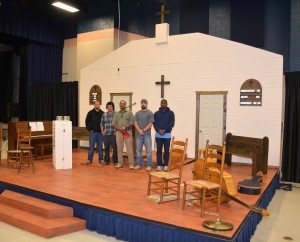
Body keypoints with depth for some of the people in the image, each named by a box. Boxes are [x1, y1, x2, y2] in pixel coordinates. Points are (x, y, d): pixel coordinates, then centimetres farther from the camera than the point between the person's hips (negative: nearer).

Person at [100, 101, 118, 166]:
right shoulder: (104, 114, 10)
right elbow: (102, 124, 16)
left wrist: (116, 132, -9)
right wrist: (102, 131, 8)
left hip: (113, 134, -4)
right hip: (106, 134, 4)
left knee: (115, 148, 2)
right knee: (106, 148, 11)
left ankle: (115, 161, 13)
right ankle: (106, 161, 22)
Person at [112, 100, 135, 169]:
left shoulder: (129, 113, 4)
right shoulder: (116, 114, 13)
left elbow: (131, 123, -6)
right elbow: (114, 124, 4)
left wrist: (124, 127, -16)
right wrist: (120, 129, -10)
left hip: (128, 132, -3)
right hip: (119, 132, 3)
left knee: (130, 148, -5)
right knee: (119, 148, 7)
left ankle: (131, 164, -2)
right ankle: (120, 163, 15)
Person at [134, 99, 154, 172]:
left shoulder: (150, 113, 0)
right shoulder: (137, 113, 11)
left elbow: (150, 124, -6)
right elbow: (135, 123, 4)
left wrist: (143, 130, -14)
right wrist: (139, 130, -12)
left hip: (147, 134, -3)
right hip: (139, 134, 4)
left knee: (148, 150, -2)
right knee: (138, 150, 8)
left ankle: (149, 165, 4)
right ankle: (139, 164, 17)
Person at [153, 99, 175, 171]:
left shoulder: (171, 113, 3)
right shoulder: (156, 113, 9)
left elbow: (171, 124, -4)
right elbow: (155, 123, 2)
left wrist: (164, 131, -13)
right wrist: (158, 130, -14)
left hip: (167, 134, -2)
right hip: (158, 134, 2)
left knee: (166, 150, 3)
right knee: (159, 150, 4)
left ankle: (165, 165, 10)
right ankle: (159, 165, 9)